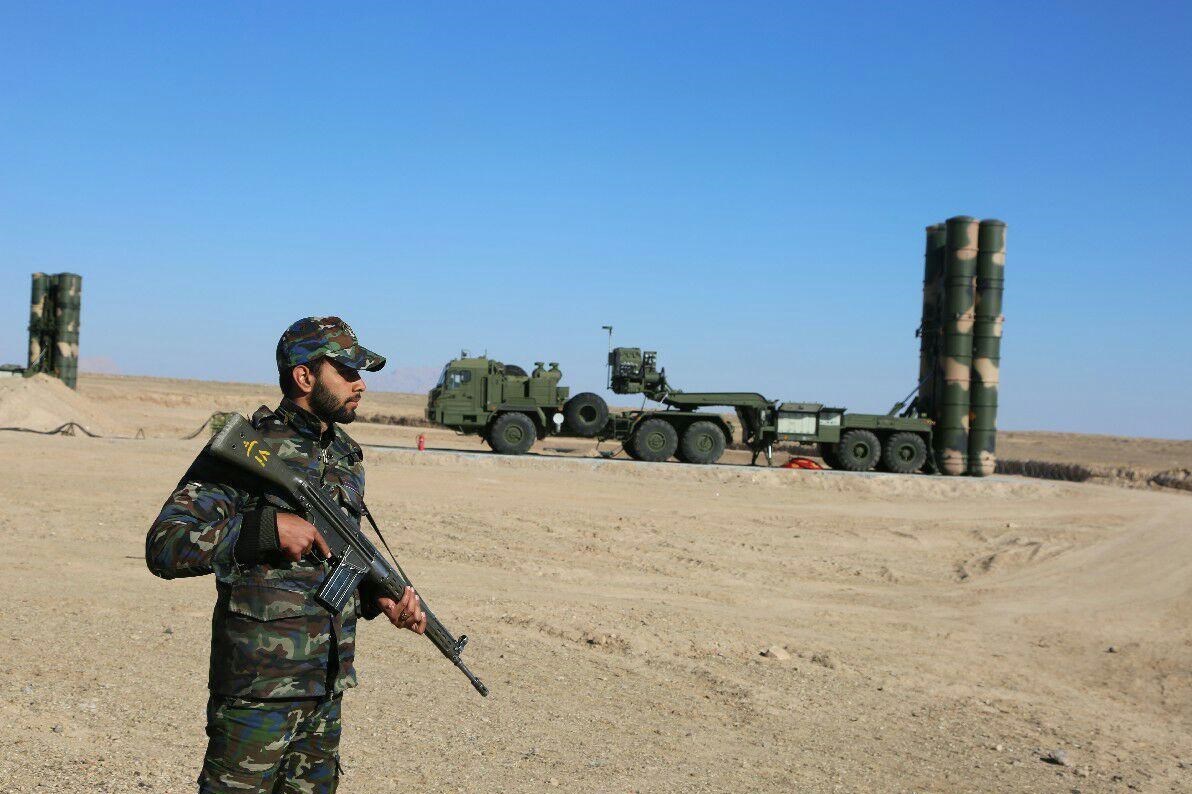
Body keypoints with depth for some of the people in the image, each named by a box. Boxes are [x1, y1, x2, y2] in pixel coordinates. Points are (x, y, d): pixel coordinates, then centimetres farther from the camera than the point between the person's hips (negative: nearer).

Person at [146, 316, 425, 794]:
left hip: (327, 688, 7)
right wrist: (269, 527, -25)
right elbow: (163, 546, -19)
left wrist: (380, 598, 2)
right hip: (257, 691, -7)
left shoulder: (348, 457, 10)